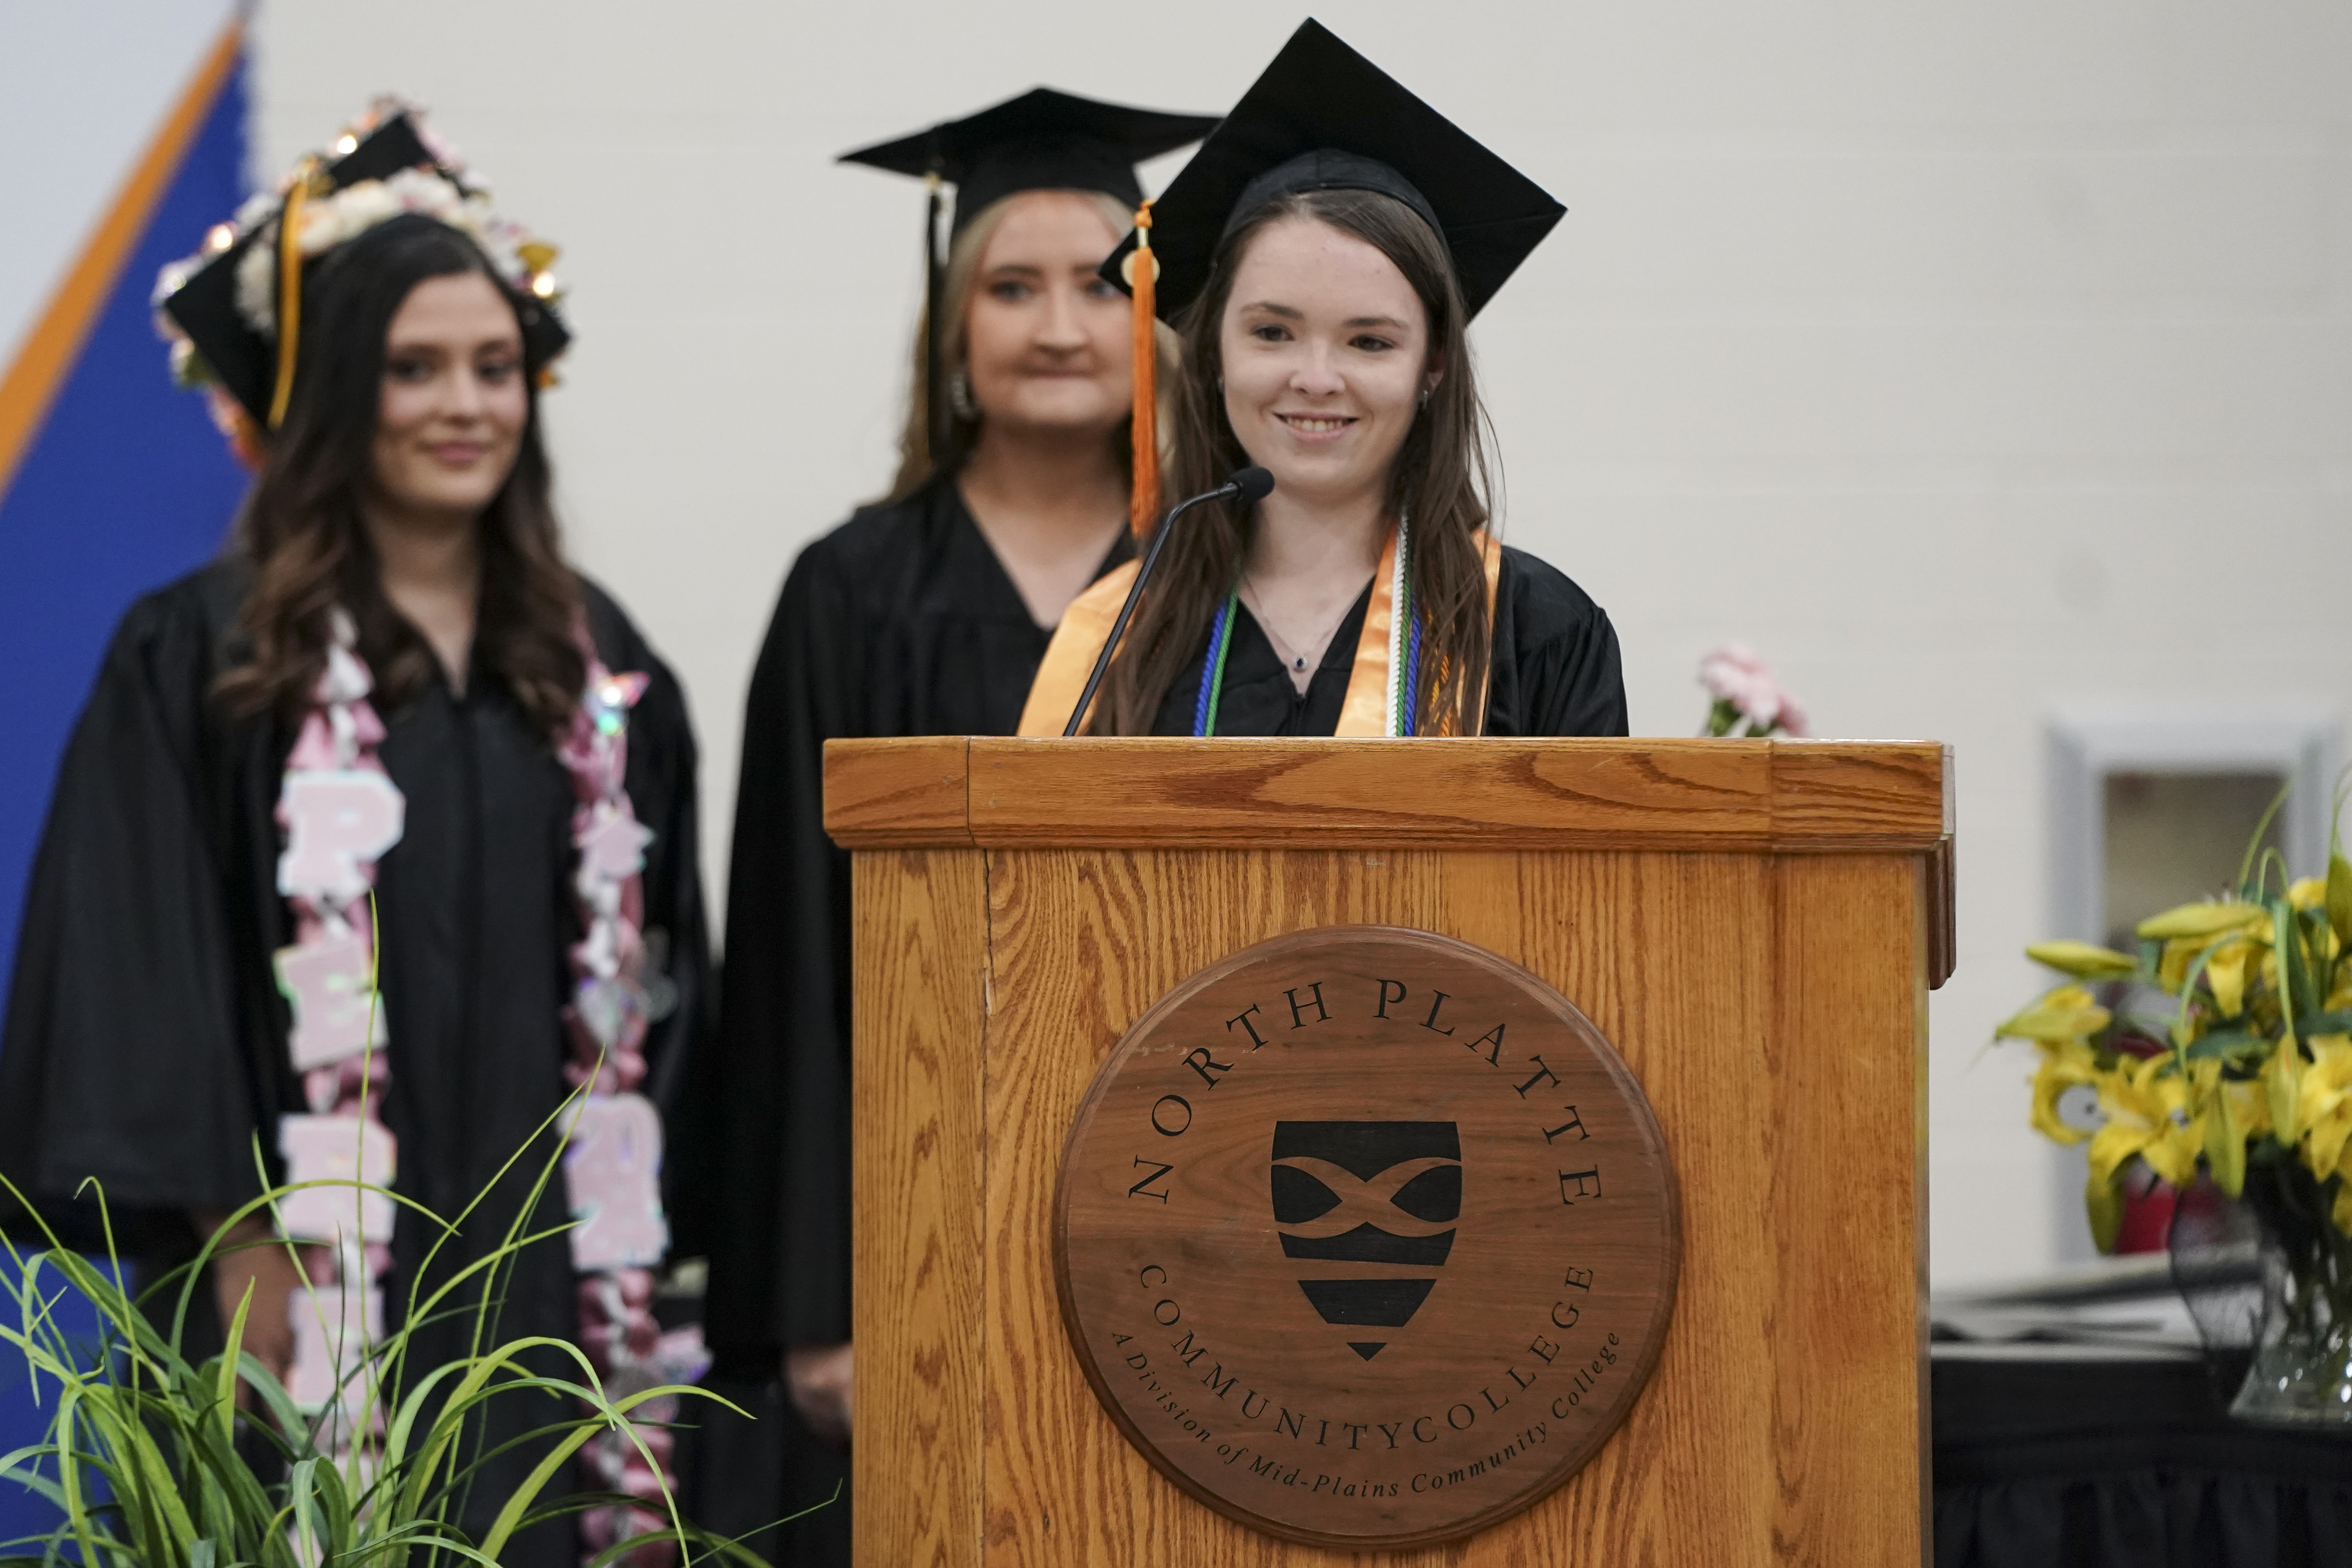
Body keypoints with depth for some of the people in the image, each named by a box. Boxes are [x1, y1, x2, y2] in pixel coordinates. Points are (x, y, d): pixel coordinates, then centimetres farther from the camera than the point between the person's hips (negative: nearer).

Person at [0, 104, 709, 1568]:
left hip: (548, 1289, 5)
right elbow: (139, 981, -8)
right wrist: (237, 1257, -14)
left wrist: (639, 1274, 10)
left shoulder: (596, 665, 12)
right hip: (320, 1301, -4)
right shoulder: (201, 661, -3)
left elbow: (662, 974, 16)